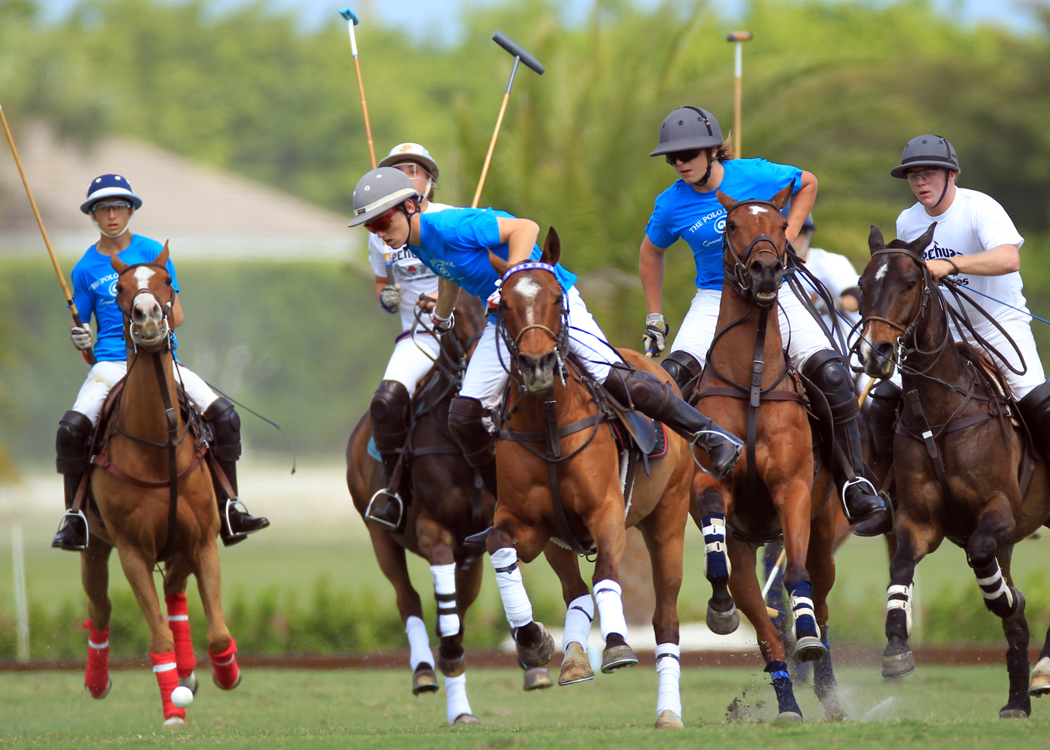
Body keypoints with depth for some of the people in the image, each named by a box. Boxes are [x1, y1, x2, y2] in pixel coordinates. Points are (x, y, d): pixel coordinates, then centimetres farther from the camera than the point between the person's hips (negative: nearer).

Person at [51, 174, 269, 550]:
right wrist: (80, 339, -9)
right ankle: (74, 520, -11)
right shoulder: (87, 269, 8)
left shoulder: (152, 252, 6)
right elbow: (82, 328, 14)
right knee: (72, 427, -26)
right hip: (111, 363, -1)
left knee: (224, 414, -16)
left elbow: (176, 317, 5)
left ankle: (229, 513, -5)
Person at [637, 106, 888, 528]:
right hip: (714, 299, 1)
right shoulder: (672, 205, -5)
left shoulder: (755, 176, -9)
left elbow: (808, 184, 10)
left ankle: (853, 481, -9)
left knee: (830, 371, -18)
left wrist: (788, 238, -2)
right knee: (674, 373, -25)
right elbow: (651, 253, 15)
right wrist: (654, 319, 14)